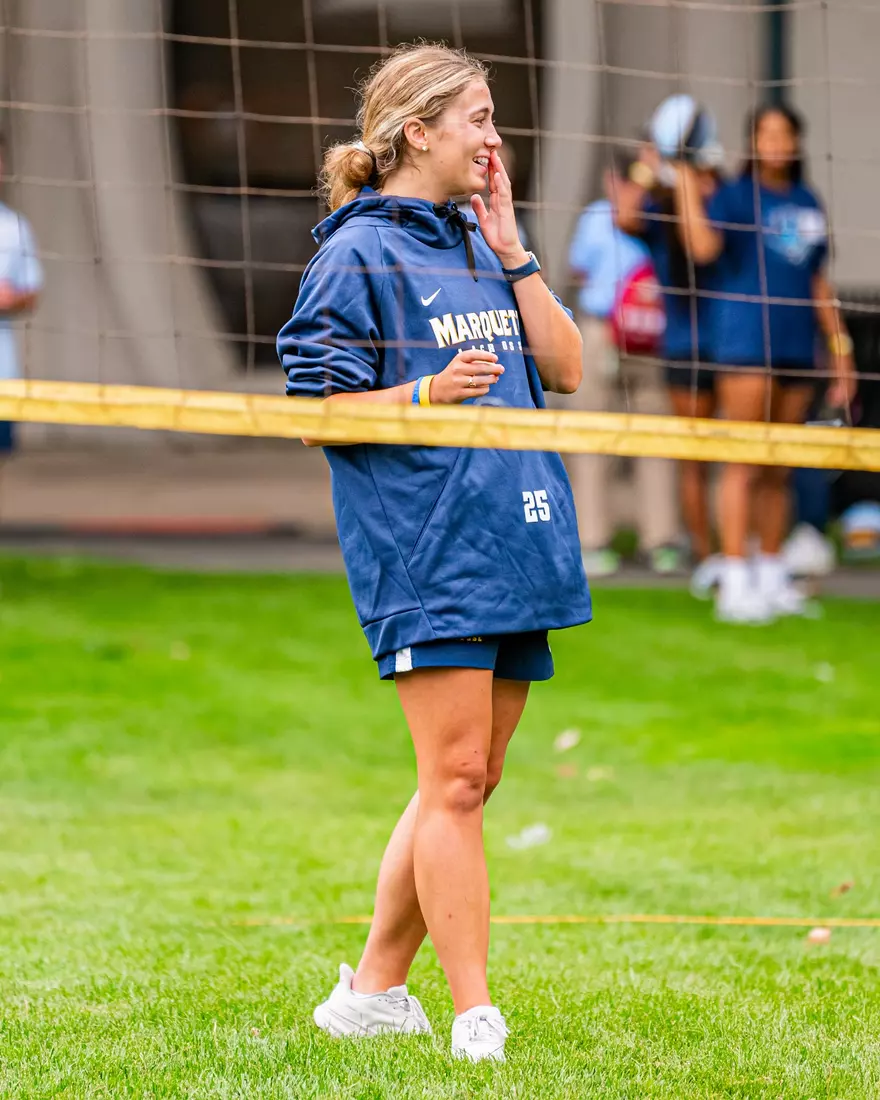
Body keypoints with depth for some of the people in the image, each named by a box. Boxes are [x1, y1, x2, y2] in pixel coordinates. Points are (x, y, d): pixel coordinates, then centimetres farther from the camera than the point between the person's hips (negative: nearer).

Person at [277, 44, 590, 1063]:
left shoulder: (478, 244, 18)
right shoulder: (360, 253, -4)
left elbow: (563, 368, 11)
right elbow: (315, 407, -7)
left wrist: (507, 246, 5)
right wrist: (427, 393, -21)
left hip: (513, 547, 8)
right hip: (423, 550, -8)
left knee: (465, 783, 10)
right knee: (456, 779, -10)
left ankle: (373, 990, 19)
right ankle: (476, 1019, -9)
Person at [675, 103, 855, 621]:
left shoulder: (809, 203, 15)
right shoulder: (735, 196, -2)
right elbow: (704, 247, -20)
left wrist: (841, 346, 19)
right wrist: (687, 184, -21)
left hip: (796, 348, 6)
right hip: (746, 346, -6)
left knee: (779, 472, 10)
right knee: (744, 465, -9)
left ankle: (772, 576, 16)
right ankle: (734, 581, -9)